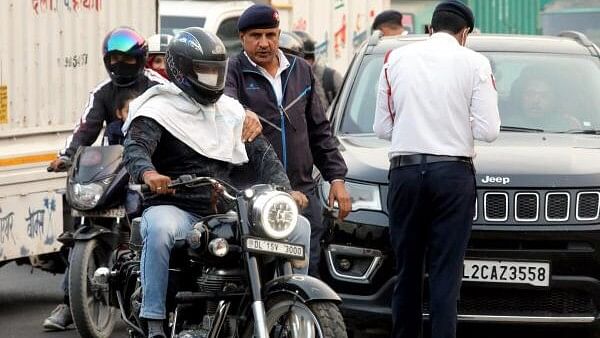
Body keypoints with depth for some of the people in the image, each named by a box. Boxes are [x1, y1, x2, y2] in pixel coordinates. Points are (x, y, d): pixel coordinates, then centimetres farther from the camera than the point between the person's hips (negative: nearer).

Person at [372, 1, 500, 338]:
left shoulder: (397, 58, 6)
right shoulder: (475, 63, -1)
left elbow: (382, 126, 8)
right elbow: (488, 130, -5)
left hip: (405, 171, 2)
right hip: (453, 172, -2)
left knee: (407, 270, 10)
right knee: (445, 272, -2)